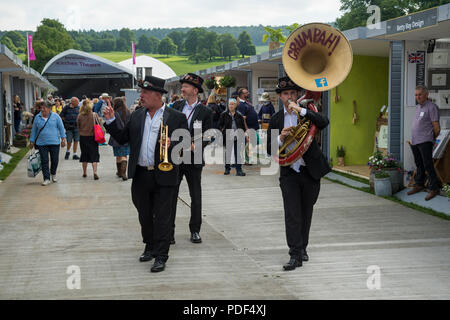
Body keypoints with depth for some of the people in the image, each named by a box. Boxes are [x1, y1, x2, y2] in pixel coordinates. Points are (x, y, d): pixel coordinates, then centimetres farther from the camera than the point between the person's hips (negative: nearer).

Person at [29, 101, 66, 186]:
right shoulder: (37, 117, 5)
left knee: (55, 160, 6)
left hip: (54, 142, -1)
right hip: (42, 143, 1)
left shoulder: (55, 116, 1)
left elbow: (61, 128, 3)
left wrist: (63, 139, -3)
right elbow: (34, 130, 12)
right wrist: (32, 141, 10)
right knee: (44, 161, -3)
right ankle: (46, 179, 1)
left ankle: (53, 174, 33)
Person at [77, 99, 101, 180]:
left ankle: (84, 173, 22)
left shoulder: (80, 116, -7)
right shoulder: (95, 115, -11)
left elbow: (78, 128, 2)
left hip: (83, 137, 2)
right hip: (93, 137, -2)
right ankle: (95, 172, -12)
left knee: (84, 155, 14)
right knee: (94, 155, 2)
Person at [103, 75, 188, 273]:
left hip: (163, 176, -5)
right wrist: (110, 121, 2)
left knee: (162, 217, -1)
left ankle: (161, 257, 4)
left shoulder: (176, 117, -3)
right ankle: (150, 247, 33)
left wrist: (171, 145, -23)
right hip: (140, 175, 5)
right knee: (144, 215, 15)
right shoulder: (137, 116, 10)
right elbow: (122, 139, 12)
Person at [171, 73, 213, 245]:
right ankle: (169, 231, 10)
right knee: (171, 194, 2)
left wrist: (196, 146, -20)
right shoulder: (176, 106, 7)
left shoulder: (205, 112, -2)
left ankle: (195, 230, 20)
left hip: (193, 159, -2)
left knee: (196, 196, 7)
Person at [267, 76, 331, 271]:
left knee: (306, 213, 12)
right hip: (289, 173, 0)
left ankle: (302, 247, 29)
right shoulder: (276, 120, 6)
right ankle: (295, 255, -6)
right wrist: (280, 139, -16)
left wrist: (300, 110, -27)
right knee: (292, 214, -8)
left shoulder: (307, 113, 0)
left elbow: (324, 122, -22)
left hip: (310, 171, 0)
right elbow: (270, 149, 4)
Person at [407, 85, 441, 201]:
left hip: (425, 142, -8)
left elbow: (436, 128, -8)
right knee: (419, 165, 16)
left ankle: (434, 188, -4)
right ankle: (419, 185, 25)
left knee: (428, 165, -9)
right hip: (414, 141, 8)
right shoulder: (418, 107, 17)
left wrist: (432, 139, 5)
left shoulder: (432, 107, -9)